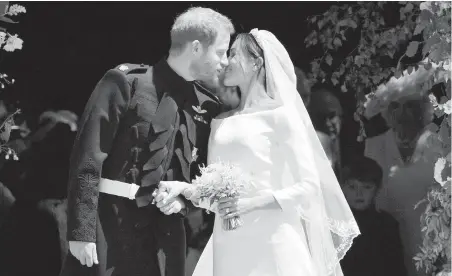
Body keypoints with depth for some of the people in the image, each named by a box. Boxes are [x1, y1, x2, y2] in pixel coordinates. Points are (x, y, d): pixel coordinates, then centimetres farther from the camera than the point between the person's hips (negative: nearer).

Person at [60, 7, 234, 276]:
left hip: (165, 233, 5)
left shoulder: (208, 106, 10)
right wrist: (82, 231, -16)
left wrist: (184, 200, -2)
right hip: (111, 224, -5)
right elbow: (87, 158, -10)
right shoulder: (126, 82, -5)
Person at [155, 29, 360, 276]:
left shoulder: (279, 115, -2)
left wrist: (253, 203, -16)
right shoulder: (221, 122, 15)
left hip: (270, 240, -5)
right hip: (228, 245, 5)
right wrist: (183, 188, -4)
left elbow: (309, 186, -6)